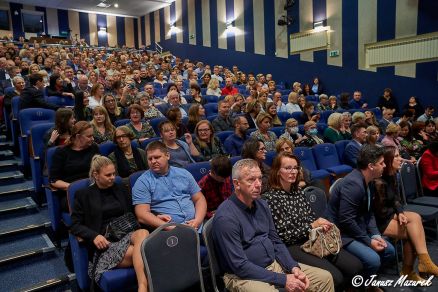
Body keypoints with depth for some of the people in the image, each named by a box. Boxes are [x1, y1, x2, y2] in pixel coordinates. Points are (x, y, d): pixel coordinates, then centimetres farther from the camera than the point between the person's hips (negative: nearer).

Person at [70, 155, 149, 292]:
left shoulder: (121, 189, 20)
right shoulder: (84, 195, 9)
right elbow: (75, 225, 5)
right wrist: (94, 236, -15)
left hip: (126, 234, 3)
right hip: (105, 242, -3)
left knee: (143, 233, -37)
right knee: (139, 252, -35)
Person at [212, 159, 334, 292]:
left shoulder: (262, 205, 4)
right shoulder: (226, 217, -20)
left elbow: (276, 242, 11)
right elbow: (240, 266, -21)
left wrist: (294, 268, -5)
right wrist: (283, 280, -19)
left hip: (274, 264, 7)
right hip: (243, 276, -7)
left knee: (325, 278, 1)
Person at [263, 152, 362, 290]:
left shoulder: (298, 191, 10)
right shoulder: (270, 198, -13)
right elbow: (281, 235, -14)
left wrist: (321, 224, -8)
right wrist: (312, 226, -15)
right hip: (292, 247, -7)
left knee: (355, 266, -5)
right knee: (335, 277, -21)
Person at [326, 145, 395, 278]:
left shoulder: (366, 181, 4)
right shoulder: (353, 184, -27)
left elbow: (369, 212, 13)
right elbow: (346, 221, -27)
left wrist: (375, 235, -2)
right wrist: (369, 241, -16)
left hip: (358, 230, 10)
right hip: (342, 233, -10)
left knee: (389, 251, 11)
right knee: (373, 260, -24)